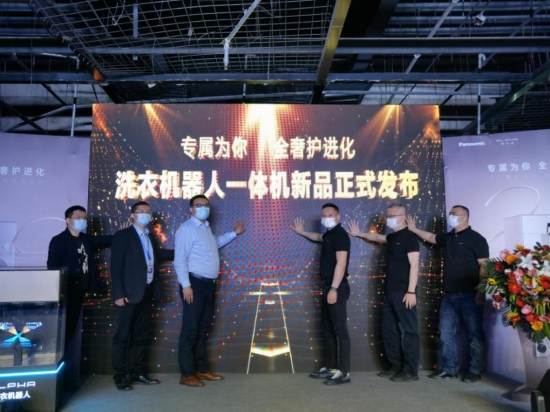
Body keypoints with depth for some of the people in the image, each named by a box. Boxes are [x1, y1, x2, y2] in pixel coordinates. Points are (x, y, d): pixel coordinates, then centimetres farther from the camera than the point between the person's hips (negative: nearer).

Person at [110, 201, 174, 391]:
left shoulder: (150, 237, 14)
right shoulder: (123, 235, -6)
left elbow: (159, 254, 28)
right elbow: (116, 267, -11)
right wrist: (119, 294, -17)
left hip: (146, 292, 7)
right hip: (130, 293, -7)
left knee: (141, 335, 13)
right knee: (122, 336, 2)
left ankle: (137, 373, 24)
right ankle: (120, 377, 12)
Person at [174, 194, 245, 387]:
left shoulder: (206, 228, 15)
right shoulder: (186, 229, -12)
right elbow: (180, 260, -17)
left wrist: (233, 233, 31)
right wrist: (186, 285, -22)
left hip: (208, 284, 9)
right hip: (194, 284, -9)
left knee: (203, 328, 15)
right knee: (190, 329, -3)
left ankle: (202, 369, 25)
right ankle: (187, 374, 7)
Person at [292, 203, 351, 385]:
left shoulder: (340, 234, -12)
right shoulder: (329, 234, 17)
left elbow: (341, 263, -21)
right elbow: (319, 237, 44)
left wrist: (334, 289, -25)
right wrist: (302, 232, 42)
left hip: (337, 288, -10)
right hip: (327, 287, 10)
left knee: (340, 330, -7)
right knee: (327, 330, 13)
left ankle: (344, 372, -2)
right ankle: (330, 367, 21)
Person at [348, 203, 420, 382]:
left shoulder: (409, 237, -10)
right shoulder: (393, 237, 15)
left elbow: (414, 266, -16)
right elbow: (377, 237, 38)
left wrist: (411, 291, -20)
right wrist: (359, 234, 39)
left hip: (403, 292, -9)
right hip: (390, 292, 9)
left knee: (409, 330, -2)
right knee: (389, 329, 12)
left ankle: (411, 370, 4)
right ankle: (396, 366, 22)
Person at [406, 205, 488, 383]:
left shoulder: (475, 238, -6)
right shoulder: (448, 238, 15)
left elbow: (484, 266, -11)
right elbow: (430, 237, 33)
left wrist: (481, 291, -17)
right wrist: (413, 229, 25)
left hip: (468, 295, -7)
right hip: (449, 295, 7)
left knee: (474, 334, 4)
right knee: (446, 333, 9)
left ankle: (475, 371, 13)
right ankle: (449, 369, 18)